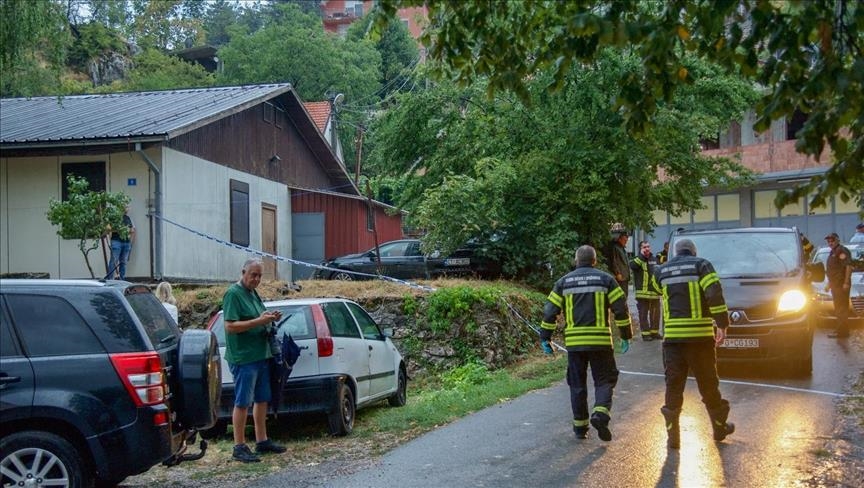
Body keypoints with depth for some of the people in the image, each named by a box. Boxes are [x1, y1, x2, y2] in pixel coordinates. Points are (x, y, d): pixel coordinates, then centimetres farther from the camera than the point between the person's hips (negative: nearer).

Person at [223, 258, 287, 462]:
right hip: (243, 357, -9)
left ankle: (262, 440, 24)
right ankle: (239, 447, 1)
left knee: (262, 400, 14)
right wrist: (259, 321, -23)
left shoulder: (253, 293, 16)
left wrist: (270, 319, 6)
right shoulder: (233, 294, -11)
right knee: (242, 402, -4)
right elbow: (230, 326, -19)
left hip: (261, 354, 9)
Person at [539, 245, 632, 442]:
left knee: (577, 385, 11)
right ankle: (601, 413, -16)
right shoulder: (605, 280, 3)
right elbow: (621, 309, 0)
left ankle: (580, 426, 15)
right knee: (604, 380, 7)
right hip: (600, 340, -2)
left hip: (574, 342, 2)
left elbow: (550, 311, 4)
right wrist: (626, 336, 8)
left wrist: (545, 338, 11)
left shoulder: (564, 282, 8)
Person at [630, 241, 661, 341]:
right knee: (643, 314, -2)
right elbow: (632, 265, -27)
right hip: (643, 293, -6)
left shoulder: (654, 259, 16)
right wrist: (641, 255, -20)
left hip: (655, 292, 6)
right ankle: (645, 333, 2)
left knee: (655, 313, 12)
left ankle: (654, 331, 22)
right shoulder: (638, 259, -3)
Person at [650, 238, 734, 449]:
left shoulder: (662, 270, 12)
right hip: (700, 336, -2)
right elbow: (714, 293, -12)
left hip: (672, 337, 2)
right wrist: (722, 324, -10)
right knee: (708, 384, 11)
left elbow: (655, 288, 31)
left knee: (673, 386, 5)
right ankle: (720, 427, 25)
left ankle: (673, 435, 1)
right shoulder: (701, 265, 0)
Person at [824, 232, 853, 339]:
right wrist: (829, 284, 29)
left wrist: (846, 282, -25)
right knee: (838, 309, 14)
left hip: (841, 285, -10)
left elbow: (848, 266, -20)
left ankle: (842, 332, -9)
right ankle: (840, 329, 20)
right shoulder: (833, 252, 20)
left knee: (841, 309, -9)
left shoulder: (842, 250, -12)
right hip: (835, 284, 10)